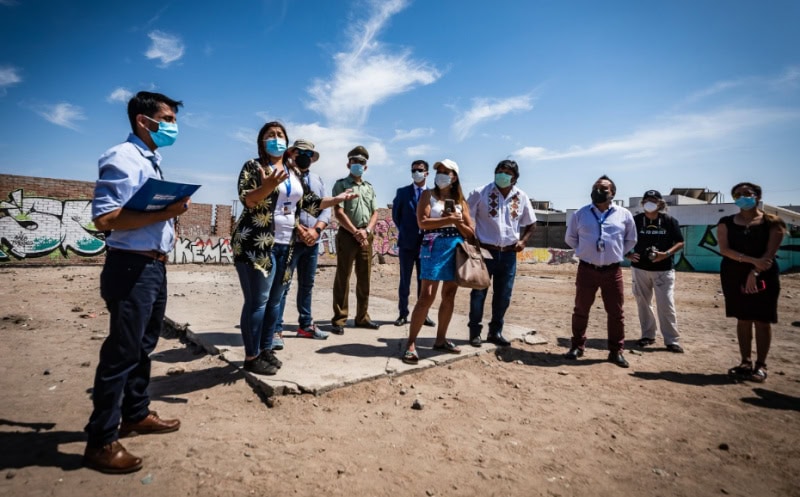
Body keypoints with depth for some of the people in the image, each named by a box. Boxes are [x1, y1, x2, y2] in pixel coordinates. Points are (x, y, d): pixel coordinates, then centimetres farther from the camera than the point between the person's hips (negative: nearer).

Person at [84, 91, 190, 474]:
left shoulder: (152, 161, 17)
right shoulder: (123, 158, -13)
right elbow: (104, 219, -22)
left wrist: (173, 210, 6)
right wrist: (163, 213, -24)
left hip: (154, 266, 10)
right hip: (131, 267, -10)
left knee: (144, 346, 19)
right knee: (121, 352, -1)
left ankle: (136, 414, 35)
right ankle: (101, 442, 13)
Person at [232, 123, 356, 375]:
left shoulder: (293, 173, 17)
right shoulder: (253, 166, -2)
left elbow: (307, 202, 19)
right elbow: (246, 200, -15)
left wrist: (337, 199, 15)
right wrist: (268, 186, -33)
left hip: (285, 245, 7)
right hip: (257, 244, -6)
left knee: (275, 300, 10)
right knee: (257, 301, -6)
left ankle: (266, 349, 22)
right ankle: (251, 357, 6)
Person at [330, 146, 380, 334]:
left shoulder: (369, 188, 16)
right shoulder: (341, 185, 0)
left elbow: (375, 213, 11)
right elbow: (338, 213, -9)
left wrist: (366, 230, -7)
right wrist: (355, 232, -13)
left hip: (366, 237, 5)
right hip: (347, 235, -5)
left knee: (365, 278, 9)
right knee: (342, 278, -2)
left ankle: (362, 317, 19)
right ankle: (339, 319, 4)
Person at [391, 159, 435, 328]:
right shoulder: (402, 192, 4)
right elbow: (396, 215, 8)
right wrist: (404, 232, 3)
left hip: (426, 242, 1)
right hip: (407, 242, -1)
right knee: (405, 280, 5)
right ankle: (403, 314, 13)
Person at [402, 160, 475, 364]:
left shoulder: (460, 201, 13)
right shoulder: (428, 195, 4)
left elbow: (470, 233, 11)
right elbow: (423, 222, -11)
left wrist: (458, 221, -7)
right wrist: (449, 219, -12)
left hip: (457, 249, 5)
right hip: (434, 247, -5)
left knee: (449, 295, 8)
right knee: (427, 296, -10)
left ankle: (440, 339, 21)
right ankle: (411, 343, -4)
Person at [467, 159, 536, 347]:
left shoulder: (522, 197, 4)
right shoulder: (481, 193, -7)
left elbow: (531, 224, 15)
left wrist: (523, 241, 0)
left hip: (508, 254, 4)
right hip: (484, 251, -3)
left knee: (503, 295, 10)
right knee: (478, 293, 3)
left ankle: (496, 331, 26)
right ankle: (474, 331, 18)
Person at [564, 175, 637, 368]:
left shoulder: (624, 214, 4)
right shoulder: (580, 213, 4)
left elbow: (631, 240, 16)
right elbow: (570, 238, 14)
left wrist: (616, 253, 7)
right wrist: (585, 251, 7)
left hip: (612, 271, 1)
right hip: (586, 270, 0)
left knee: (616, 313, 7)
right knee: (581, 310, 8)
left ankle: (616, 351, 20)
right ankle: (577, 346, 23)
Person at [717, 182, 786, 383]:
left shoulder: (772, 222, -1)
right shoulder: (726, 222, 4)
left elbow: (770, 253, -9)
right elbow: (724, 249, -6)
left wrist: (754, 273, -20)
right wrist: (752, 260, -18)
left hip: (764, 276, -2)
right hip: (734, 276, 2)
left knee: (762, 320, 2)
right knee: (743, 319, 8)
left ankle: (760, 365, 12)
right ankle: (745, 362, 17)